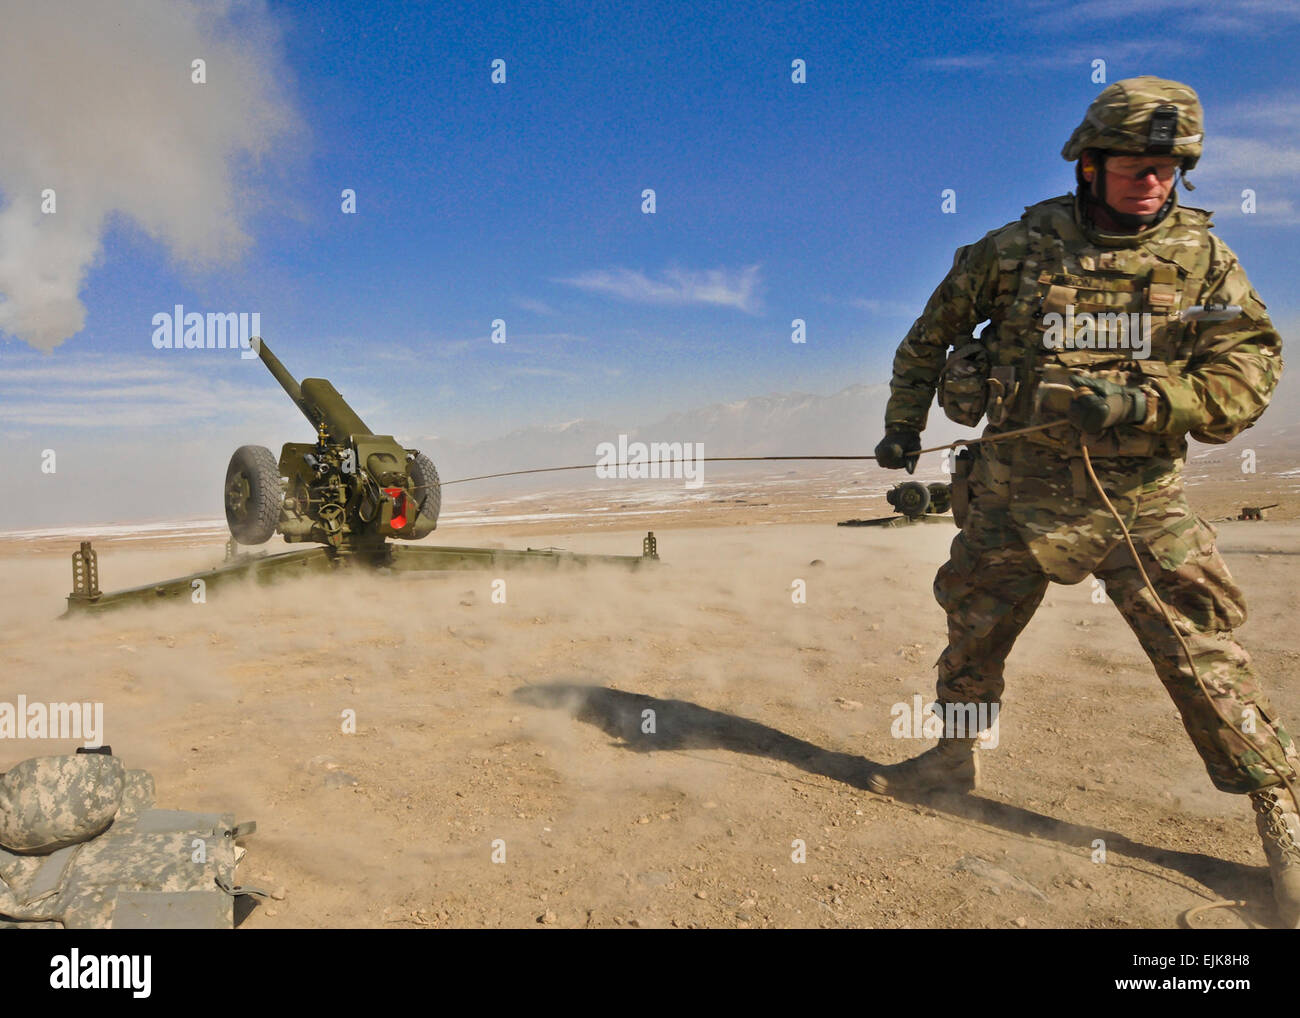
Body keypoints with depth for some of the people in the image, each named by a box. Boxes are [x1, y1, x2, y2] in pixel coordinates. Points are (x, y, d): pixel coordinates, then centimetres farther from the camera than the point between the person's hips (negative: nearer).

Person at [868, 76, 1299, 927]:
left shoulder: (1201, 256, -3)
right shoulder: (1018, 246, -3)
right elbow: (934, 331, 10)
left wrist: (1141, 401, -24)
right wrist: (903, 423, 10)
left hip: (1140, 497, -1)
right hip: (1014, 490, 2)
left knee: (1205, 655, -5)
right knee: (973, 630, 16)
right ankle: (955, 758, 39)